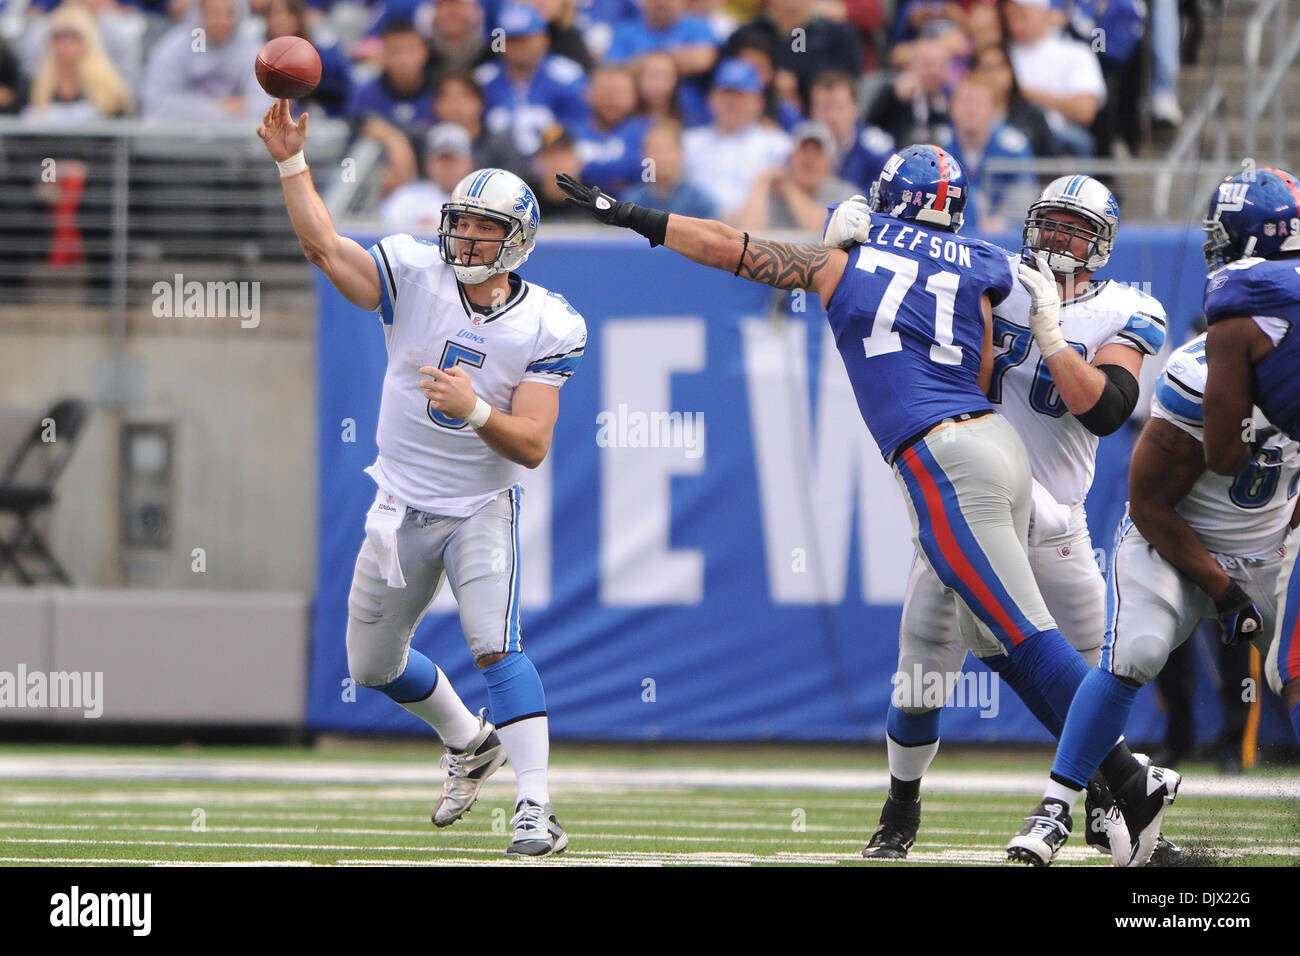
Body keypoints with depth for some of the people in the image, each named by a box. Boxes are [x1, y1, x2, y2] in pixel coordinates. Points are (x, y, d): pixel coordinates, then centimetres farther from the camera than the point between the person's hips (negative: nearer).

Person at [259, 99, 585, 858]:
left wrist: (476, 410, -33)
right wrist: (293, 163, -27)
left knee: (496, 646, -24)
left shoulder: (543, 327, -13)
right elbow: (325, 248, -18)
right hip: (403, 507, 4)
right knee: (372, 665, 15)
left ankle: (537, 809, -25)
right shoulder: (417, 277, -8)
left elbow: (532, 446, -16)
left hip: (482, 507, -4)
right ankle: (471, 745, 42)